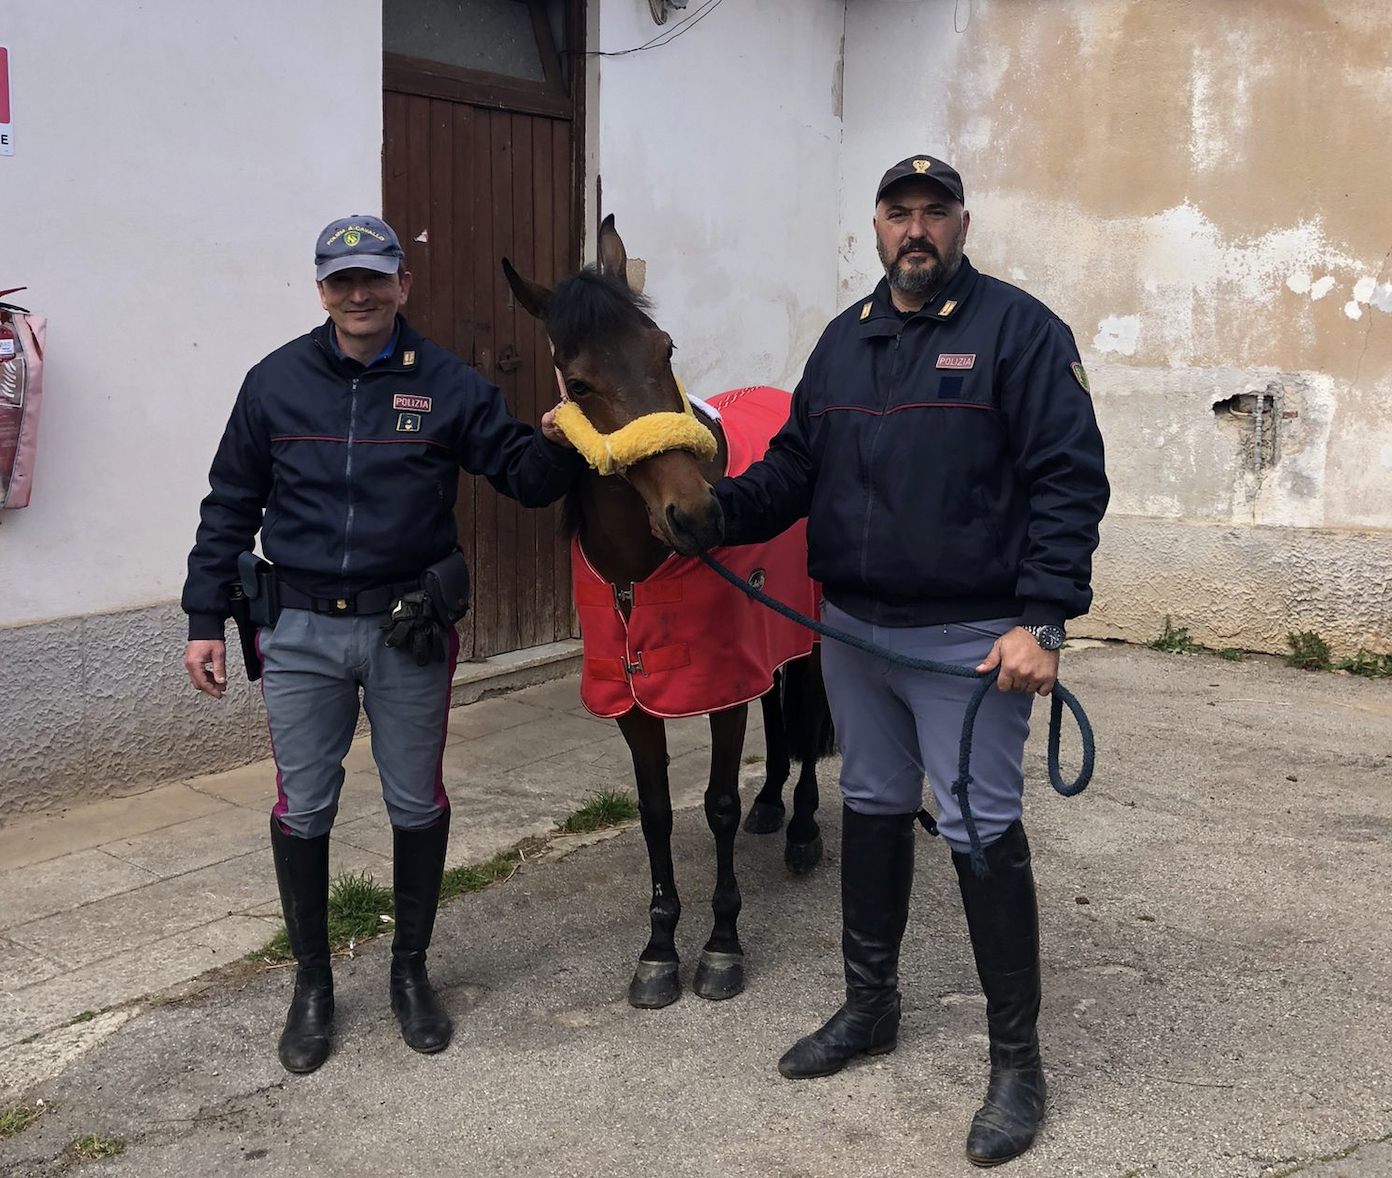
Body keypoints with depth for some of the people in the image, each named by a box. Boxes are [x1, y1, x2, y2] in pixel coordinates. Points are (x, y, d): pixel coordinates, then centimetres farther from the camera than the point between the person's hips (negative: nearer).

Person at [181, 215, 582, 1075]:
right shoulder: (277, 382, 1)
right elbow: (230, 507, 6)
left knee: (418, 803, 10)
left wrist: (557, 443, -25)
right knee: (303, 809, 8)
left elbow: (526, 478, -3)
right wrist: (206, 620, 3)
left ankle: (411, 971, 30)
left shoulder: (447, 384, -2)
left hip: (410, 629, 0)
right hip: (300, 630, 1)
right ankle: (313, 982, 28)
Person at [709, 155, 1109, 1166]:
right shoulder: (846, 338, 11)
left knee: (982, 832, -1)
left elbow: (1069, 482, -14)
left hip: (971, 639, -6)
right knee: (873, 810, 17)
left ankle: (1017, 1059, 13)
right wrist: (719, 505, -5)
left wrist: (1042, 621, -22)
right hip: (853, 628, 6)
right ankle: (870, 1006, 35)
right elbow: (794, 468, 13)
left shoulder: (1019, 329, -8)